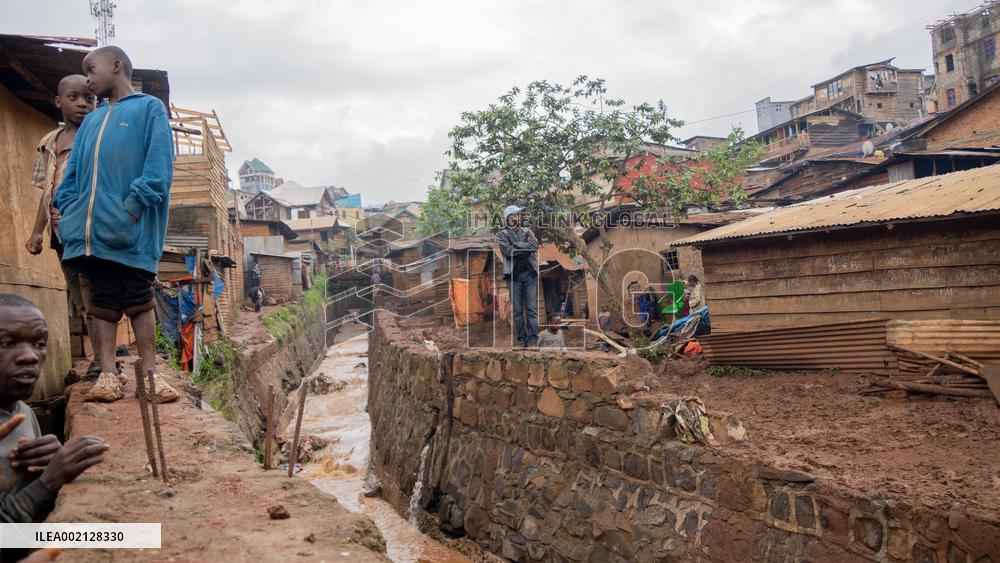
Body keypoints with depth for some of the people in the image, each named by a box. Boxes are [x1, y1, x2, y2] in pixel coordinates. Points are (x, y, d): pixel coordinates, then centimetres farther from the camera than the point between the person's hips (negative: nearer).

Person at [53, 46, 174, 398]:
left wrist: (134, 205, -16)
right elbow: (74, 168, 21)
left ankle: (149, 373, 2)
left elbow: (158, 164, -6)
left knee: (138, 298, -3)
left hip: (131, 228, -6)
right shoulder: (92, 120, 25)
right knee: (103, 299, 5)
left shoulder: (149, 108, 6)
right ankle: (108, 372, 8)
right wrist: (68, 207, 5)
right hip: (91, 227, 6)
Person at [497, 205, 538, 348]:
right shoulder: (502, 234, 9)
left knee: (532, 308, -1)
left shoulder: (527, 231, 16)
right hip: (513, 275, -2)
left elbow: (535, 245, -4)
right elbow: (507, 250, -10)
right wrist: (526, 246, -5)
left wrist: (516, 245, -8)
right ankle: (521, 338, 7)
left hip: (529, 273, 2)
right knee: (517, 309, 1)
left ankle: (533, 337, 1)